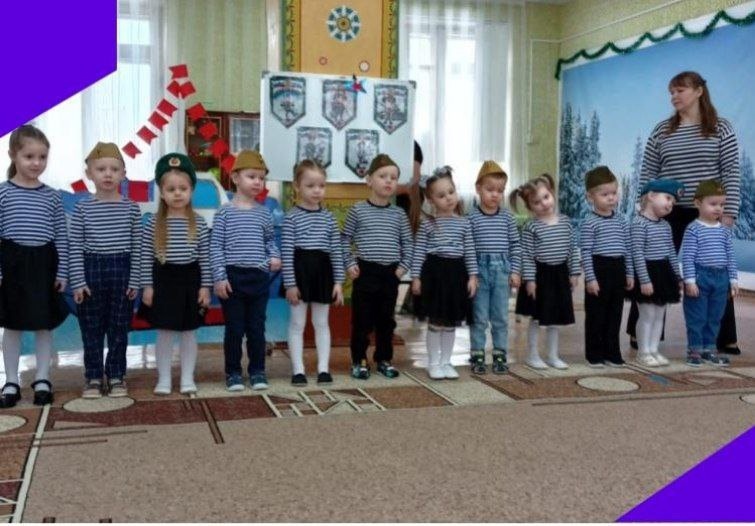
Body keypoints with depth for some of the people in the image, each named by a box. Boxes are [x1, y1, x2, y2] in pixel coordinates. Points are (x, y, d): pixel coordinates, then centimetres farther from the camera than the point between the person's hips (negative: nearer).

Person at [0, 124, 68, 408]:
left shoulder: (52, 196, 3)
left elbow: (61, 237, 4)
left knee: (44, 325, 8)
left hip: (44, 263, 2)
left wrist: (62, 272, 0)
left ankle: (42, 380, 21)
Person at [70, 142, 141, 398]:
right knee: (92, 330, 7)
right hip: (91, 269, 0)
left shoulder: (131, 208, 1)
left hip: (121, 270, 1)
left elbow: (135, 247, 3)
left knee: (119, 329, 7)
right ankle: (93, 378, 18)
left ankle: (116, 377, 19)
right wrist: (78, 281, -7)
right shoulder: (82, 207, -1)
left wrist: (134, 280, -2)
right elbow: (76, 247, -1)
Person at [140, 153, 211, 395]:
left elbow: (205, 258, 0)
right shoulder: (153, 223, -3)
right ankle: (164, 379, 17)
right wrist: (147, 286, -6)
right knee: (164, 333, 6)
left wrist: (205, 286, -3)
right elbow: (146, 258, -2)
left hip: (190, 280, 1)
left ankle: (187, 377, 19)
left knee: (188, 332, 9)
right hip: (163, 280, 0)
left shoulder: (198, 223, -1)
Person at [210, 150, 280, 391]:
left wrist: (274, 256, -1)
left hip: (259, 277, 3)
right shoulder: (224, 212, -3)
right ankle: (233, 372, 16)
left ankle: (257, 371, 19)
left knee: (257, 327, 8)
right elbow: (216, 246, -4)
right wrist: (219, 277, -10)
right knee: (234, 328, 4)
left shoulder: (264, 213, 8)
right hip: (233, 277, -3)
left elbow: (270, 239, 20)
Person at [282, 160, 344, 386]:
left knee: (321, 323, 10)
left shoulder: (329, 218, 6)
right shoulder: (291, 217, -5)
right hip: (300, 270, -3)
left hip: (323, 270, 3)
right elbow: (287, 252, -8)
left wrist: (338, 281, 1)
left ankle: (323, 368, 16)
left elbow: (336, 252, 6)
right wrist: (290, 283, -12)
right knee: (297, 323, 4)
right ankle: (298, 369, 11)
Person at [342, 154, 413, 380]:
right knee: (362, 320, 3)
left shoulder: (399, 213, 6)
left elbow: (407, 242, 11)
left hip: (390, 273, 3)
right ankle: (359, 361, 15)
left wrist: (404, 266, 1)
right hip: (365, 272, -3)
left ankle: (384, 360, 24)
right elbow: (344, 239, 3)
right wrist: (349, 264, -5)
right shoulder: (358, 210, -2)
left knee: (386, 320, 12)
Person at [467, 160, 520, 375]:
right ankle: (477, 356, 13)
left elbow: (515, 245, 7)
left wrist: (515, 271, 3)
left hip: (502, 270, 2)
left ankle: (500, 355, 19)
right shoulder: (471, 217, -4)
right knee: (479, 317, 5)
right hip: (479, 270, -2)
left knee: (501, 317, 9)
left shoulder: (507, 217, 4)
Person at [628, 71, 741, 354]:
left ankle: (725, 339, 16)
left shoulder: (721, 128, 0)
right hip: (670, 214, 1)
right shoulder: (661, 131, 5)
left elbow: (731, 173, -3)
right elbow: (647, 174, 5)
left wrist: (728, 213, -9)